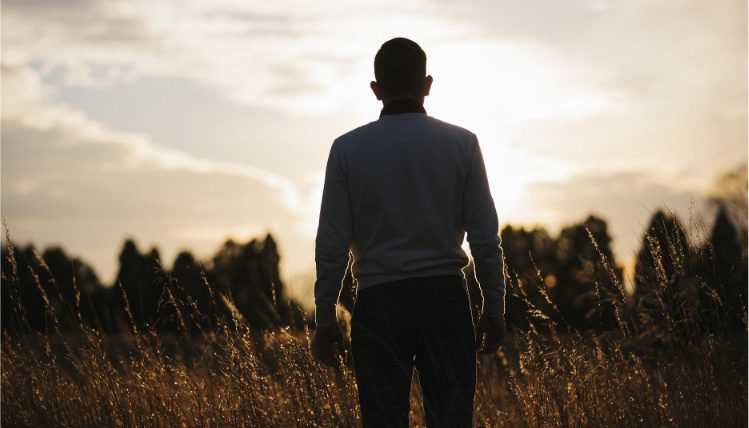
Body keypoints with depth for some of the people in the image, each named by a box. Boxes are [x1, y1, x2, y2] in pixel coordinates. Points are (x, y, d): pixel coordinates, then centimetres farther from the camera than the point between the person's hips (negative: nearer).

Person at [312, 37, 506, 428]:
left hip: (379, 306, 0)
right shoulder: (462, 144, 2)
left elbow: (331, 246, -2)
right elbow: (486, 240, 0)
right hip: (446, 301, 1)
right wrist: (493, 311, 8)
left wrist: (325, 321, 5)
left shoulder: (348, 148, 0)